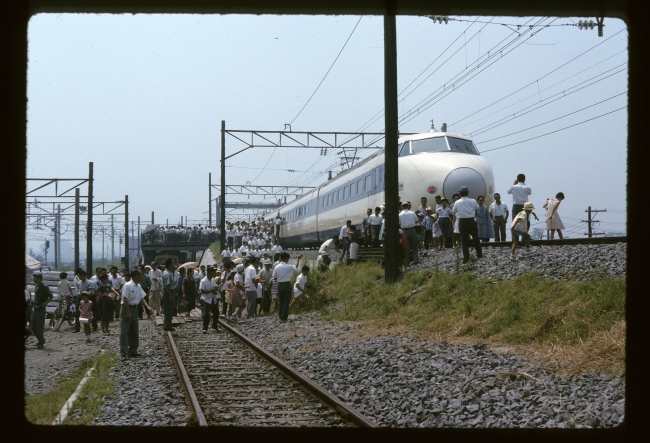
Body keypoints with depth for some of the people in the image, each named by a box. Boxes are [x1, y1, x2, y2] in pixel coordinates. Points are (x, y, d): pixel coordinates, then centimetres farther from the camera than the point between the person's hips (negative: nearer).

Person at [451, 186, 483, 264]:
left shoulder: (457, 202, -6)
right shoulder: (472, 201, -5)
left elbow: (454, 212, 8)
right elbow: (477, 208, 14)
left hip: (462, 222, -1)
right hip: (471, 221, 1)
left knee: (464, 240, 0)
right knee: (475, 238, 15)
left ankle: (466, 258, -5)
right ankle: (479, 254, 24)